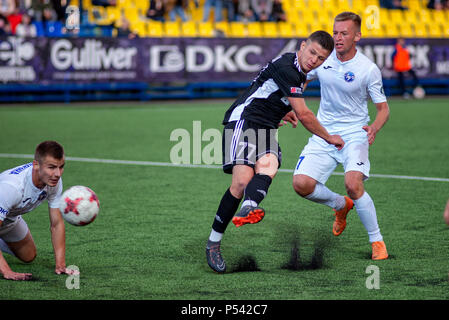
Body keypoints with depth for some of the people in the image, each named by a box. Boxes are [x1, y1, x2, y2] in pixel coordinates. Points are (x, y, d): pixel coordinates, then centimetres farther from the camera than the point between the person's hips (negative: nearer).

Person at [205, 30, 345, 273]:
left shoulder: (298, 71, 15)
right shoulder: (286, 67, -15)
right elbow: (304, 115, -15)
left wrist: (285, 111, 33)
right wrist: (329, 138, -4)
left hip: (266, 129, 8)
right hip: (242, 122, -8)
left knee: (268, 169, -25)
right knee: (242, 180, -22)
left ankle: (248, 209, -55)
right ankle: (213, 243, -12)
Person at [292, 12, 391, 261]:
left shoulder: (368, 69, -11)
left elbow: (383, 108, -4)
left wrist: (374, 128, -25)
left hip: (354, 135, -4)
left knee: (353, 185, -27)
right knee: (301, 184, -14)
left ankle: (377, 241, -7)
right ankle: (341, 205, 19)